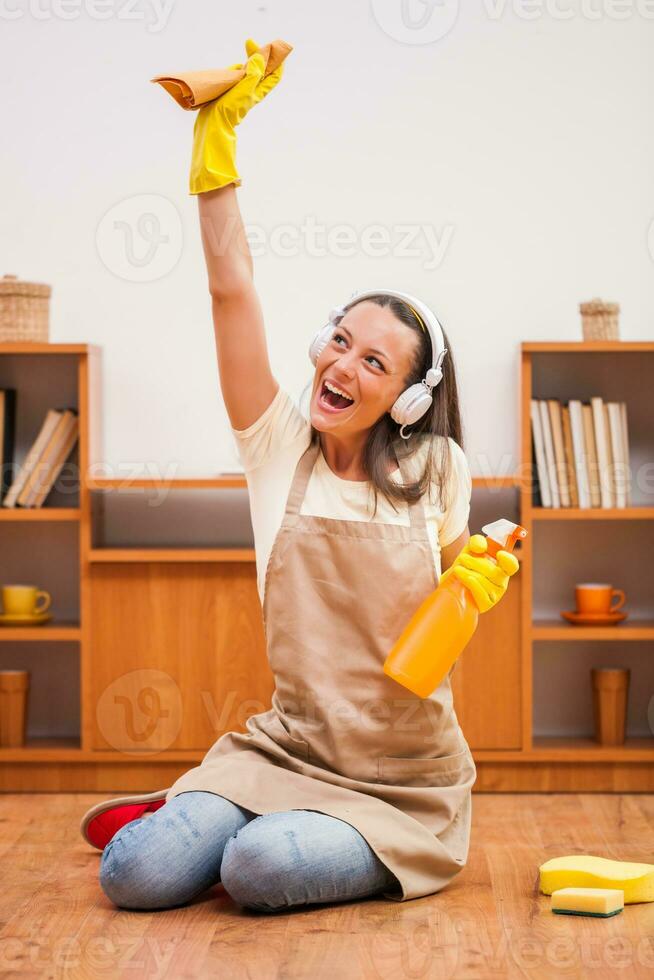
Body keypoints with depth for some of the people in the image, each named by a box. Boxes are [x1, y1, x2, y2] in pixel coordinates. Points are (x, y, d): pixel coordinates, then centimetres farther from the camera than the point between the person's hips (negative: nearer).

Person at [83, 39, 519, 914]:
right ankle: (194, 812, 17)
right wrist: (216, 136, -14)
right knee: (137, 877, -18)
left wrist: (475, 588, -14)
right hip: (288, 748, 2)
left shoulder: (437, 470, -1)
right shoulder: (280, 446, 0)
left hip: (403, 777, -2)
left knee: (260, 872, -30)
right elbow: (232, 289, -9)